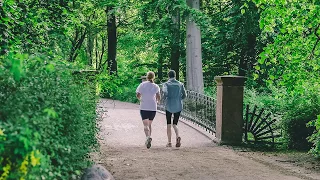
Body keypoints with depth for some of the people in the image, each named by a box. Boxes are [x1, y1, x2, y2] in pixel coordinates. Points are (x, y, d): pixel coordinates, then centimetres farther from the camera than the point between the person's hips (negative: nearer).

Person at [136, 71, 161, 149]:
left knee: (145, 124, -7)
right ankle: (148, 139, 18)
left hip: (144, 107, -2)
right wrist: (157, 101, 15)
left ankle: (148, 137, -31)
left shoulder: (142, 85, 0)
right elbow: (158, 97, -6)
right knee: (149, 124, 16)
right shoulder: (156, 86, 1)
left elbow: (138, 95, -3)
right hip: (153, 108, 2)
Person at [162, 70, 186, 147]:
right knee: (175, 124, 11)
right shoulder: (180, 84, 6)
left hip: (169, 106, -2)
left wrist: (165, 97, 1)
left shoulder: (166, 84, -2)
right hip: (178, 106, 2)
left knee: (168, 124, 13)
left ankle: (169, 142, 9)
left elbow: (165, 92, -20)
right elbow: (184, 95, 3)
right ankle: (178, 136, -19)